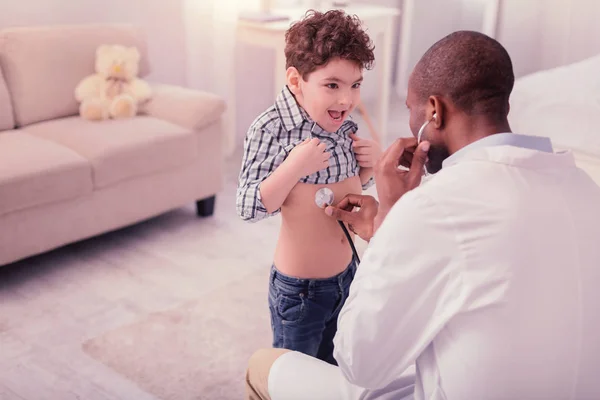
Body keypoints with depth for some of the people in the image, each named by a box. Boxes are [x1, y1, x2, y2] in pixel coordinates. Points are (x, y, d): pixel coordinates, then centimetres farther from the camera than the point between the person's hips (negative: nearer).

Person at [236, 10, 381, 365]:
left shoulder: (345, 125, -4)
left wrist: (372, 163, -7)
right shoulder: (270, 130, -23)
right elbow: (249, 208, -23)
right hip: (299, 289, -6)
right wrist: (294, 167, -34)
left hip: (346, 275, 6)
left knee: (332, 368, 26)